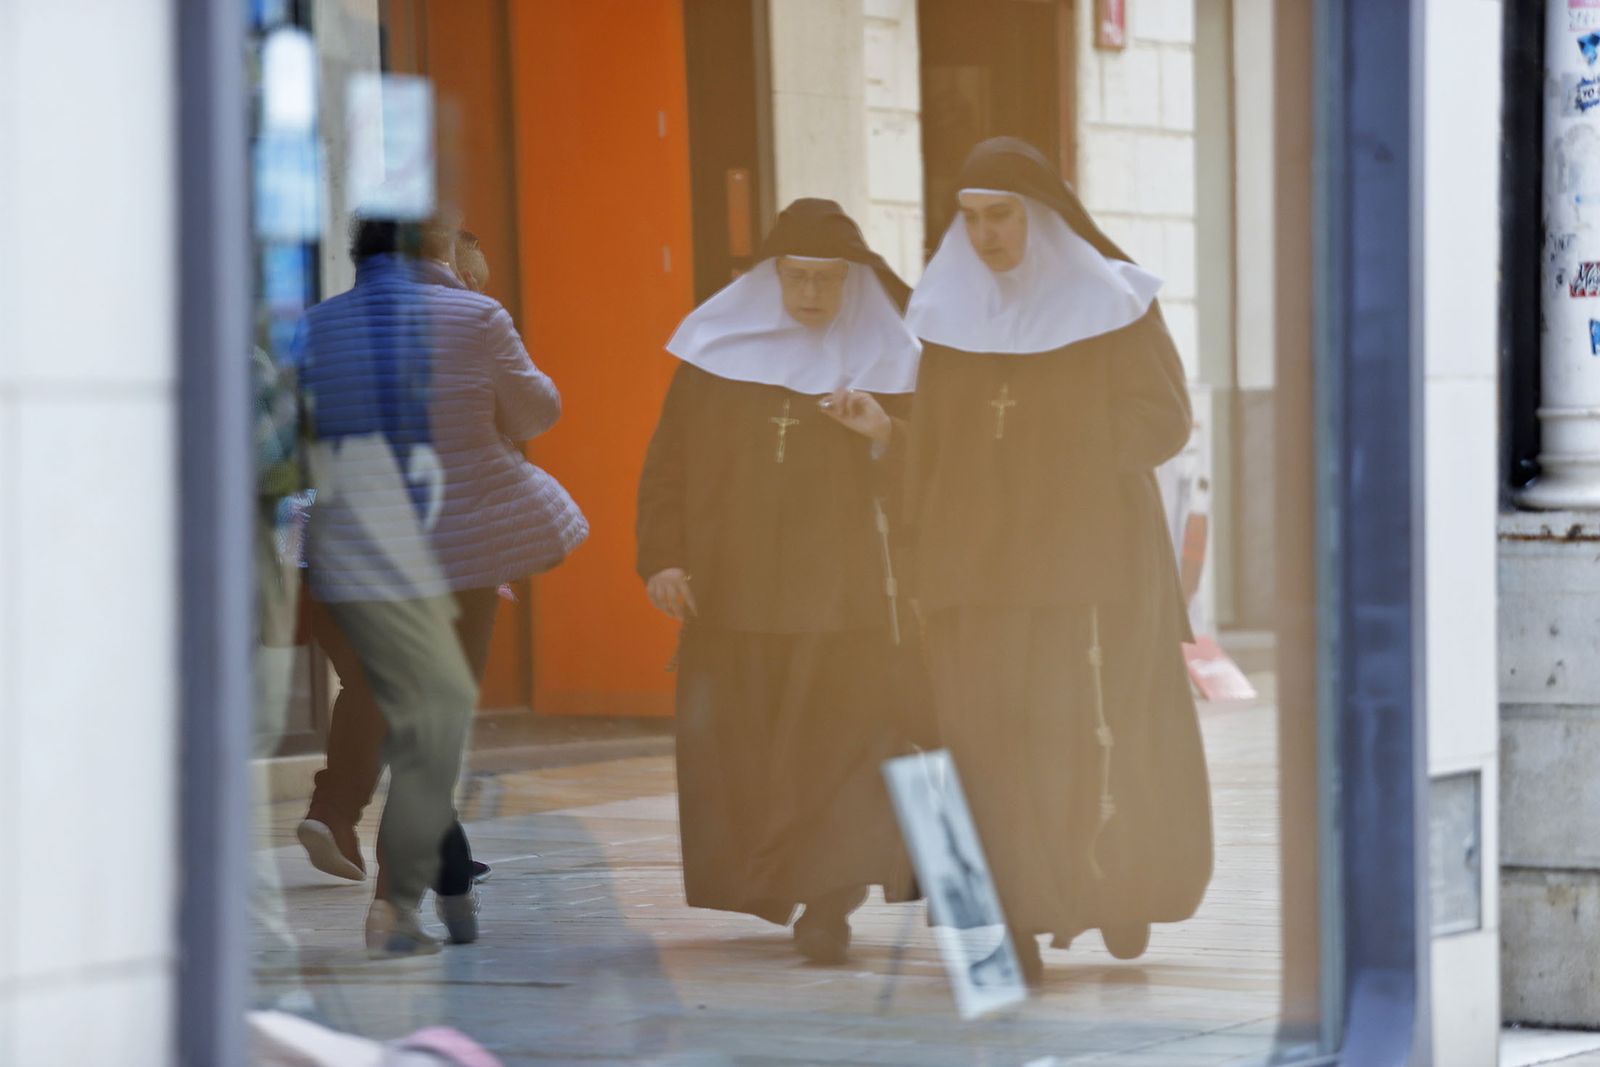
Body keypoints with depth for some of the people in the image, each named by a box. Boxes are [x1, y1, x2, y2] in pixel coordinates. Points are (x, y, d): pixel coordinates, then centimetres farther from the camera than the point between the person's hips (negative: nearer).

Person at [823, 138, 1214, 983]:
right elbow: (939, 447, 13)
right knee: (989, 735, -6)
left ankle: (1123, 885, 18)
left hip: (1088, 550, -3)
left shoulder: (1110, 302, -1)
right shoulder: (950, 311, 10)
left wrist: (1061, 442, -9)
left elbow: (1163, 421, -2)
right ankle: (1016, 926, -4)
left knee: (1089, 730, -6)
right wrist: (885, 430, -6)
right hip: (980, 559, 3)